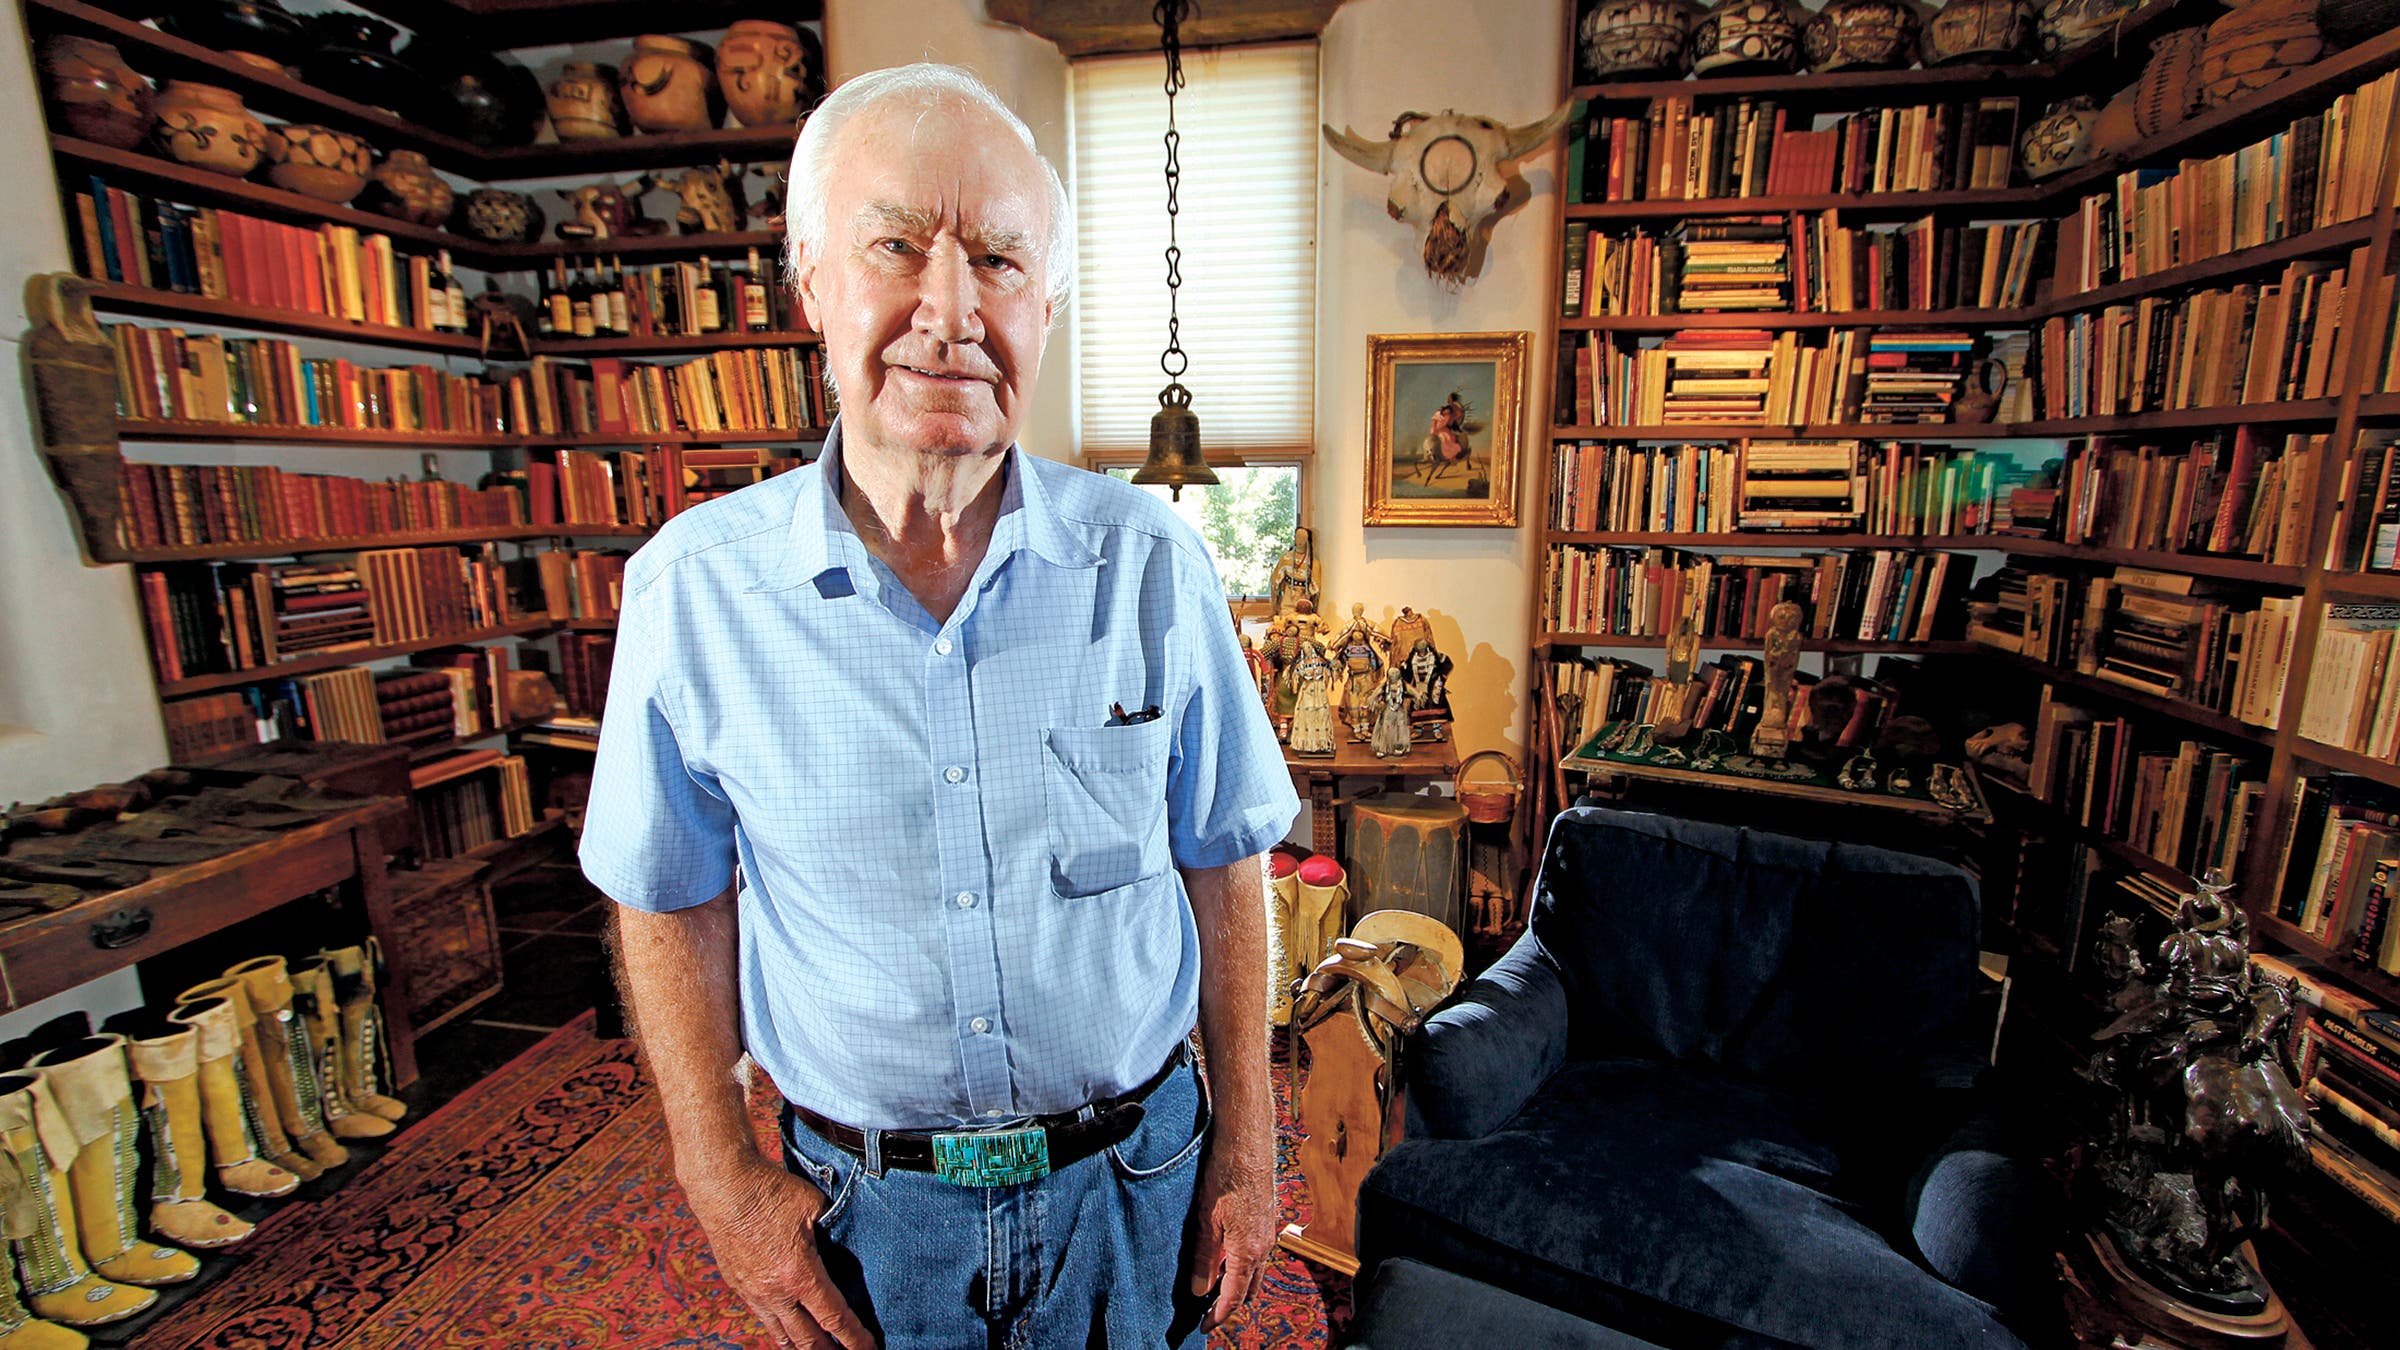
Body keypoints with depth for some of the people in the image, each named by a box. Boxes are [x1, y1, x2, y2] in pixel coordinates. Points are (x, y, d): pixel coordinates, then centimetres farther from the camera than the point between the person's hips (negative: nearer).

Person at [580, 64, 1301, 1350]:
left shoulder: (1151, 564, -13)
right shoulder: (693, 589, -13)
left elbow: (1224, 860, -5)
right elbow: (673, 900, 0)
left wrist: (1247, 1146, -1)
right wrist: (721, 1177, 0)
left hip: (1132, 1176, 1)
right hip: (869, 1204, 1)